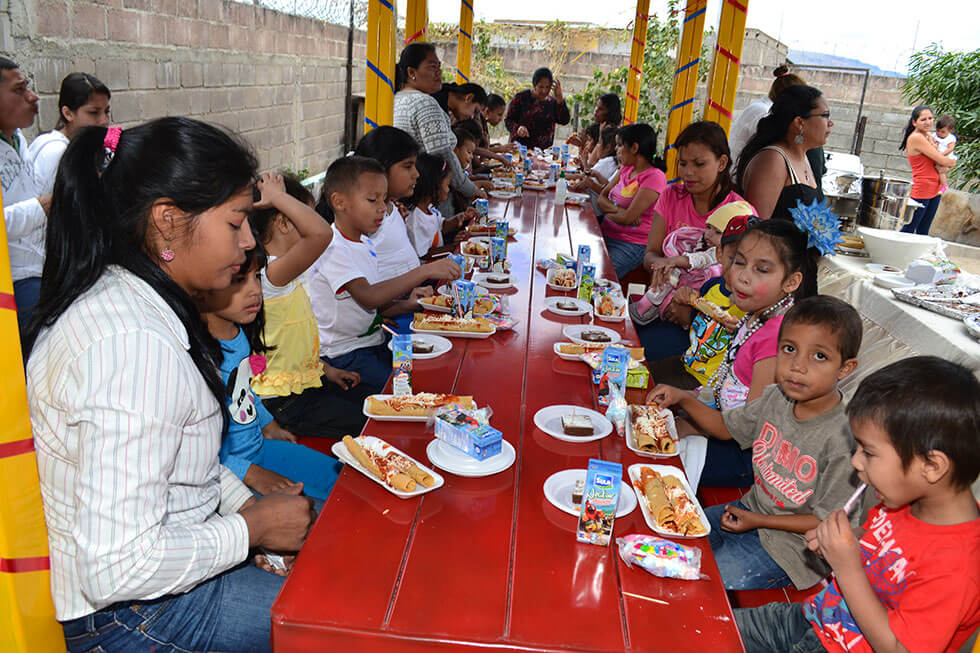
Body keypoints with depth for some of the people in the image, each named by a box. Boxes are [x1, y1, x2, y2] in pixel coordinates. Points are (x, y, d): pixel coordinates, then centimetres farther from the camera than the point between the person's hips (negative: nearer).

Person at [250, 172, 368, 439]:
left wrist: (326, 369, 12)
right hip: (285, 402, -10)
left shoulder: (287, 275, 8)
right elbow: (321, 233, -43)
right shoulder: (271, 274, -25)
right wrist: (278, 195, -32)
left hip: (304, 380, 10)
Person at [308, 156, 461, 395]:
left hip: (374, 343, 9)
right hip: (343, 354, -8)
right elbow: (368, 297, -33)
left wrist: (405, 305, -6)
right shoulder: (331, 247, -18)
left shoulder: (364, 243, 12)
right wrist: (426, 271, -36)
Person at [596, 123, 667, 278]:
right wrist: (618, 210, -14)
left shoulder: (654, 177, -16)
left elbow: (627, 218, -21)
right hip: (606, 235, 8)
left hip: (631, 246, -8)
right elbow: (602, 198, 6)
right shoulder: (626, 168, 11)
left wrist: (607, 209, -3)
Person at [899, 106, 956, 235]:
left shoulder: (927, 136, 12)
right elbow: (942, 161, -15)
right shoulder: (916, 138, -15)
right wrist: (952, 162, 4)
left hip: (935, 191, 9)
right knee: (908, 230, -4)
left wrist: (943, 166, -9)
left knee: (923, 232, 14)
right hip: (921, 192, -9)